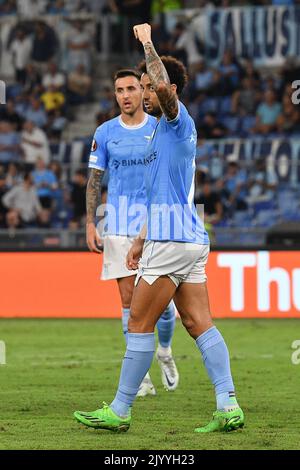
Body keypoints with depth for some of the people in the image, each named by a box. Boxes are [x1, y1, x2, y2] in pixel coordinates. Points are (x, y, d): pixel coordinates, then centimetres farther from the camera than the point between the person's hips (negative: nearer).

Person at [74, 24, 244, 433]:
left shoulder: (179, 121, -7)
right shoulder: (166, 131, 22)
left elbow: (164, 86, -30)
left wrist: (147, 42, -17)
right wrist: (142, 240, 30)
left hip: (172, 240, -10)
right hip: (190, 240, 10)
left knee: (140, 323, -4)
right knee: (199, 324, 3)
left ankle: (119, 411, 0)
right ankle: (228, 407, -4)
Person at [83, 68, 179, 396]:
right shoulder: (105, 133, 5)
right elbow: (94, 180, 9)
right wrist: (90, 224, 2)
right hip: (118, 229, 1)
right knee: (129, 300, -1)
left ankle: (165, 352, 24)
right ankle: (141, 375, 4)